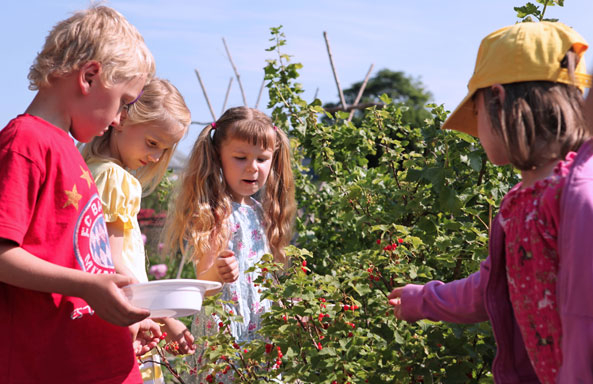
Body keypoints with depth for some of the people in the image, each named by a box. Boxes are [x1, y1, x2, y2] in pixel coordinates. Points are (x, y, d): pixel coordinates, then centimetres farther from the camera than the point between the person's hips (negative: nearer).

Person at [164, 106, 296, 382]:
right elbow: (202, 281, -19)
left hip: (260, 328, 7)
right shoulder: (216, 214, -12)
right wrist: (216, 273, -39)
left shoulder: (258, 211, 10)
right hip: (224, 330, -7)